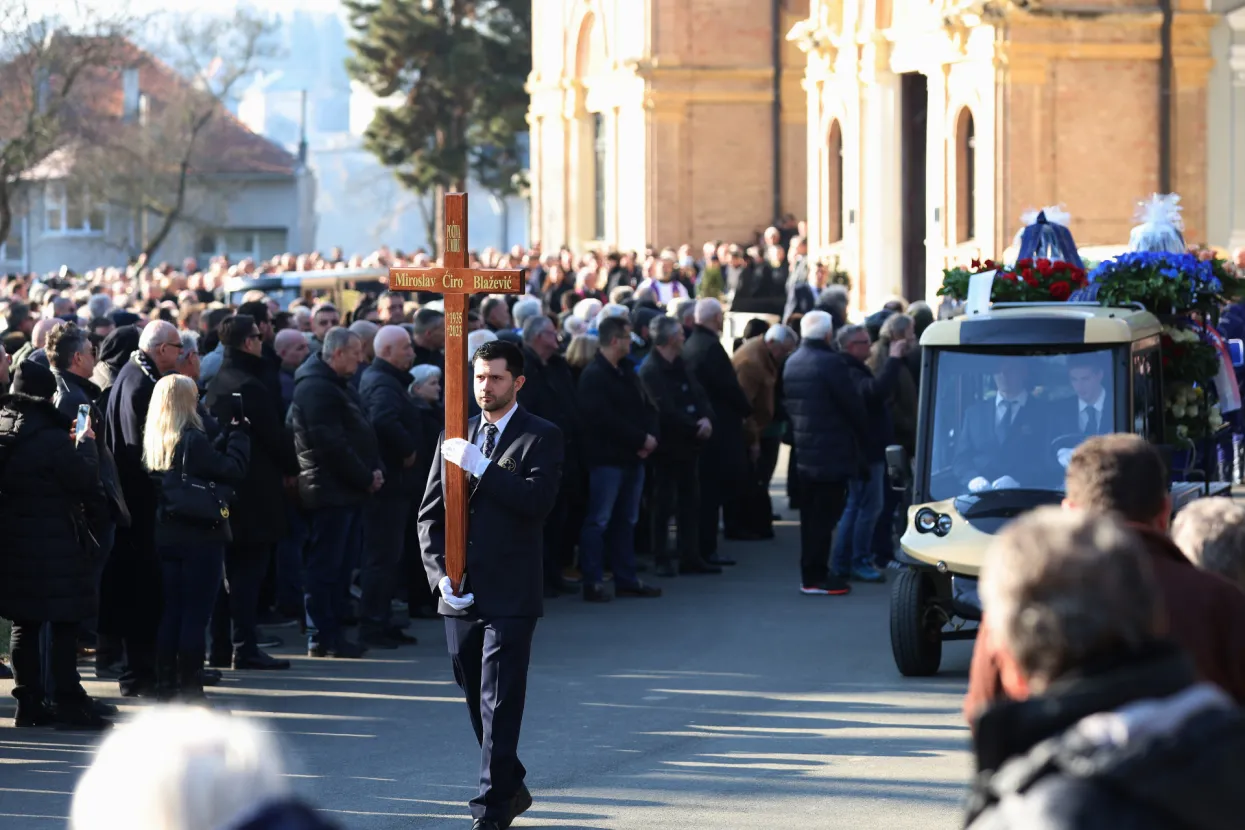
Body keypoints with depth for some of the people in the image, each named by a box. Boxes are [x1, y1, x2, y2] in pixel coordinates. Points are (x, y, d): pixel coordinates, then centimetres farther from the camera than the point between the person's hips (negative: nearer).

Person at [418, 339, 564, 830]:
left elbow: (537, 503, -18)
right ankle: (511, 787, 28)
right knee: (478, 703, 13)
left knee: (499, 705, -9)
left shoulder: (540, 437, -2)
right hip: (459, 596, 5)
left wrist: (481, 465, -21)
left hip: (510, 596, -5)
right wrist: (440, 575, -2)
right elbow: (430, 514, 12)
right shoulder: (455, 438, 13)